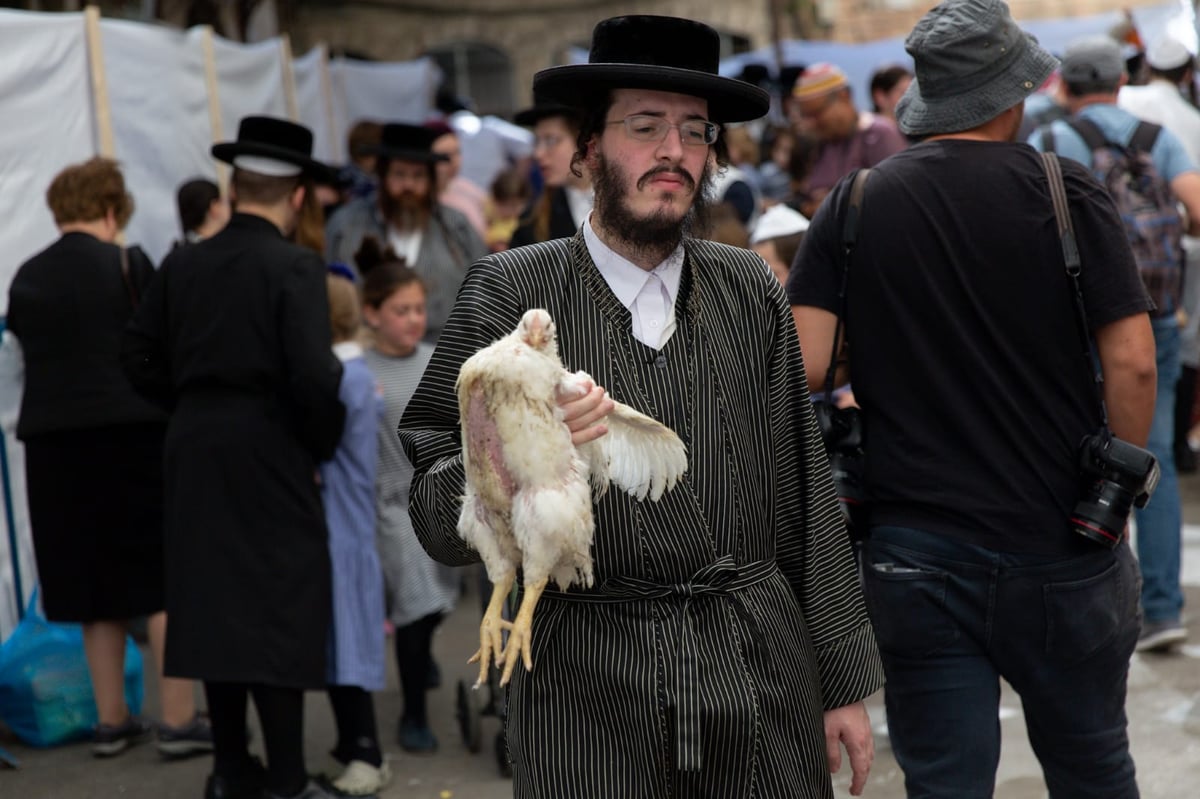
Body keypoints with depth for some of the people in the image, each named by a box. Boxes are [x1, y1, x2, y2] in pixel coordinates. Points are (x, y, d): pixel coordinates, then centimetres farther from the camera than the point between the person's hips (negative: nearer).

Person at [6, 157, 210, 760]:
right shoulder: (128, 265, -7)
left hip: (54, 440, 5)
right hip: (134, 433, -4)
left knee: (93, 582, 12)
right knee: (165, 577, 2)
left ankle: (112, 720, 17)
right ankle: (179, 720, 2)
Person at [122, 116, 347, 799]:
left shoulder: (183, 265, 4)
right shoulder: (296, 268, -13)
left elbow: (141, 358, 6)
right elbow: (313, 375, -19)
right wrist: (324, 442, -4)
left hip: (194, 454, 6)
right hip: (270, 459, -6)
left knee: (214, 601, 14)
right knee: (281, 610, 1)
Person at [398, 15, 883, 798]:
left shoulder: (752, 293, 5)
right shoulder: (513, 293, -4)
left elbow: (806, 498, 8)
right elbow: (442, 526, -8)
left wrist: (845, 683, 8)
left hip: (763, 684, 3)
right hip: (589, 696, -3)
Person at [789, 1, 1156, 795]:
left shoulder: (853, 205, -2)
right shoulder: (1067, 195, -6)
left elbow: (803, 367, -9)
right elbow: (1131, 362, -11)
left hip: (912, 551, 1)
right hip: (1059, 550, 0)